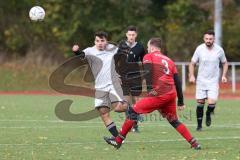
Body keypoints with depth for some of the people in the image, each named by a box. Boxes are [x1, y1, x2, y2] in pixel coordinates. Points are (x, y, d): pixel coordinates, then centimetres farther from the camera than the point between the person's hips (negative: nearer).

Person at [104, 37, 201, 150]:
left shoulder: (148, 57, 8)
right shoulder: (169, 60, 24)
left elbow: (148, 73, -13)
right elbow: (177, 82, 21)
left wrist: (150, 89, -20)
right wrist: (181, 102, 23)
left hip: (159, 94, -6)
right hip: (172, 94, 6)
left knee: (133, 111, 2)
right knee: (174, 121, 20)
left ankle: (118, 141, 1)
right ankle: (194, 143, 12)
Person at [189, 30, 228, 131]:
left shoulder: (219, 50, -6)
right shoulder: (199, 49, -8)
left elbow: (224, 63, 11)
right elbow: (192, 63, 2)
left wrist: (224, 75, -2)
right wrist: (191, 75, -11)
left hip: (213, 81, 0)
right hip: (201, 80, 1)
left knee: (212, 103, -15)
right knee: (200, 103, 2)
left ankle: (208, 115, 19)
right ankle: (199, 125, 19)